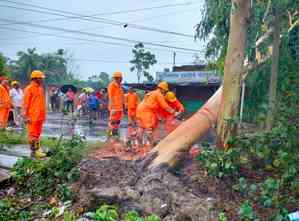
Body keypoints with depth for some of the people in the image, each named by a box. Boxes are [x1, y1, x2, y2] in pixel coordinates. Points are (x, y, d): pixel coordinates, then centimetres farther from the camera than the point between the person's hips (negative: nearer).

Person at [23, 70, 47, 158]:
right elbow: (25, 103, -12)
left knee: (38, 134, 14)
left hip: (40, 116, 8)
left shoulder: (40, 88, 13)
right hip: (33, 116, -8)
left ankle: (38, 149, 22)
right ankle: (34, 151, 2)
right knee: (33, 134, -2)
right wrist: (26, 116, -16)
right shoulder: (29, 88, -11)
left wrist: (43, 114, 18)